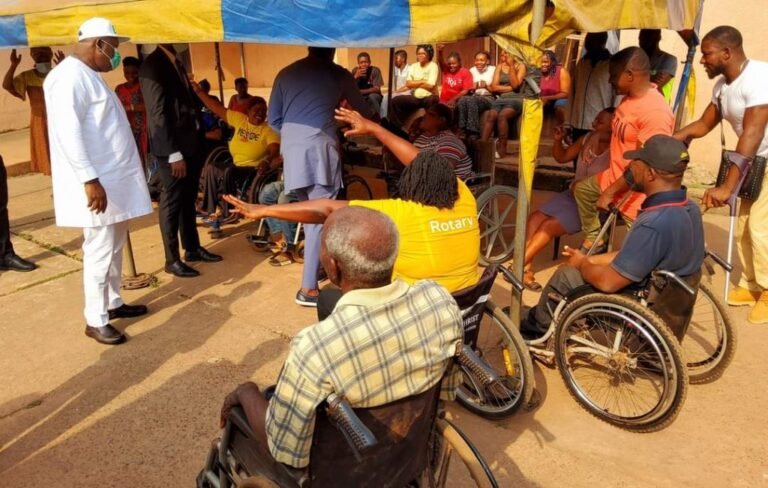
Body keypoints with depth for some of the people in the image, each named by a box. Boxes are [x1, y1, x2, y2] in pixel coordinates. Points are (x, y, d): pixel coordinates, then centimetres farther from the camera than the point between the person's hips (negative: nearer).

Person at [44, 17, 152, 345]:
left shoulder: (89, 75, 17)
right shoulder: (70, 76, -15)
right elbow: (69, 133, -24)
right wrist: (90, 179, -28)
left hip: (115, 179, 10)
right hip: (96, 184, -10)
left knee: (114, 247, 17)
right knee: (100, 251, -3)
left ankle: (113, 303, 30)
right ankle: (95, 321, 8)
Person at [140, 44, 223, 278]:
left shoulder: (176, 61, 15)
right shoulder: (152, 66, -12)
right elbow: (158, 113, -18)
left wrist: (199, 142, 10)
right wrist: (174, 153, -21)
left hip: (191, 143, 8)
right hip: (172, 148, -8)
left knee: (188, 200, 16)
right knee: (172, 203, 0)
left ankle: (192, 248, 29)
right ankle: (172, 260, 10)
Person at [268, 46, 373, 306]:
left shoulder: (286, 73, 17)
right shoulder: (339, 74, 9)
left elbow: (273, 120, 15)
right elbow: (362, 109, 24)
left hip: (291, 150, 5)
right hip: (319, 149, -5)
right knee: (320, 216, -5)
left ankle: (318, 264, 31)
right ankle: (308, 288, -7)